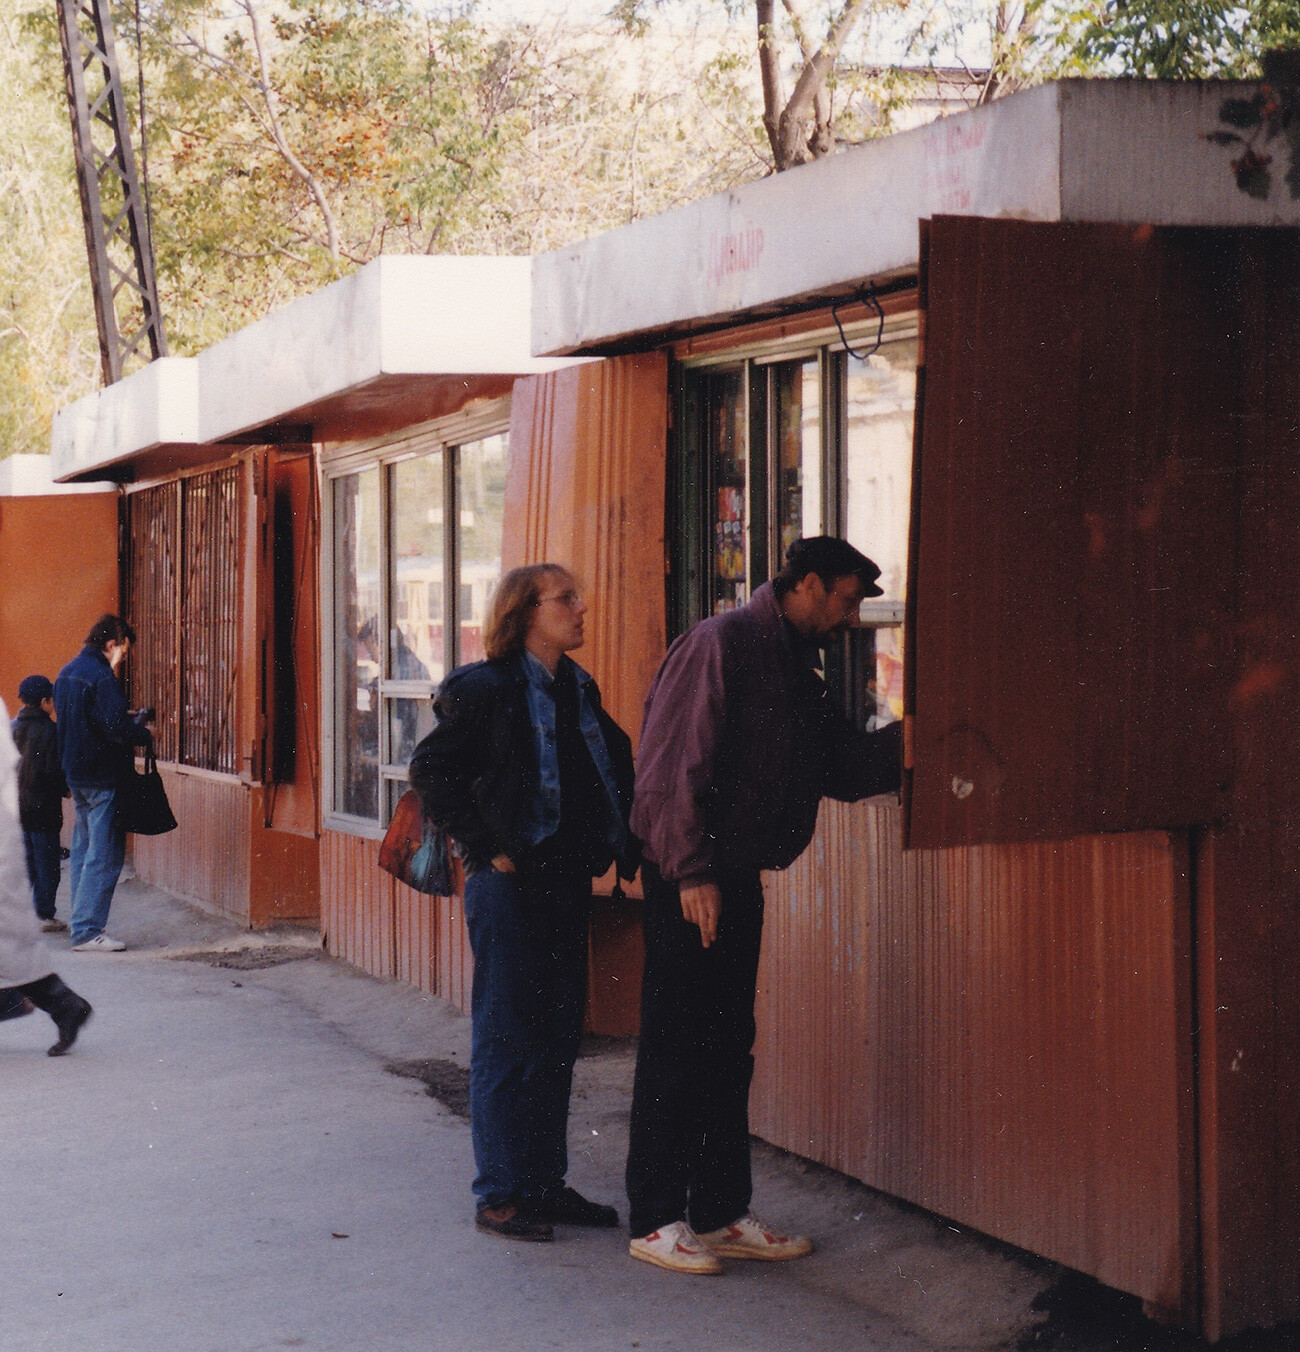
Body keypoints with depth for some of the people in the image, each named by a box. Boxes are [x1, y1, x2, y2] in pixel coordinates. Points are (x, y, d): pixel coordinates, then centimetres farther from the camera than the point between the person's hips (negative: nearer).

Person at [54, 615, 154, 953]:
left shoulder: (68, 672, 12)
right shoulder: (101, 676, -17)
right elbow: (116, 728, -24)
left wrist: (127, 719, 17)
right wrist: (145, 735, -6)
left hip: (76, 773, 10)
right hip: (103, 778, -10)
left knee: (83, 851, 15)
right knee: (104, 856, -6)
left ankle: (82, 925, 20)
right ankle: (87, 930, -7)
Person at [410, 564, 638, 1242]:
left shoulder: (578, 690, 12)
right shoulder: (487, 688, -10)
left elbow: (618, 767, 21)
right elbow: (431, 771, -13)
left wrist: (623, 845, 8)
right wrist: (485, 848, -14)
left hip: (568, 880, 7)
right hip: (510, 881, -7)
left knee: (558, 1035, 12)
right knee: (507, 1038, -1)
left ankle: (545, 1182, 22)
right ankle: (499, 1194, 7)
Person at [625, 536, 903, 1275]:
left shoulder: (798, 668, 17)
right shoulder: (721, 645, -11)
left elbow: (843, 765, 14)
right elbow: (673, 765, -17)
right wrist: (691, 873, -20)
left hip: (739, 879, 9)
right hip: (691, 881, -9)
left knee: (728, 1049, 12)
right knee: (676, 1049, -3)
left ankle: (722, 1213, 19)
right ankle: (655, 1220, 4)